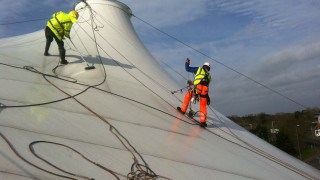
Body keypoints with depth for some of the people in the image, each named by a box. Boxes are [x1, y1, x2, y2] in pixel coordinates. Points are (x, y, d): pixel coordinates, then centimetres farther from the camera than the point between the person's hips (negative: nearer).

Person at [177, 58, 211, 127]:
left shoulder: (199, 69, 18)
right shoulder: (209, 76, 31)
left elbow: (187, 69, 18)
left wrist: (187, 63, 36)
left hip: (198, 88, -3)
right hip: (205, 91, 3)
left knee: (188, 95, 24)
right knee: (203, 106, 12)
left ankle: (183, 109, 28)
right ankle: (203, 121, 2)